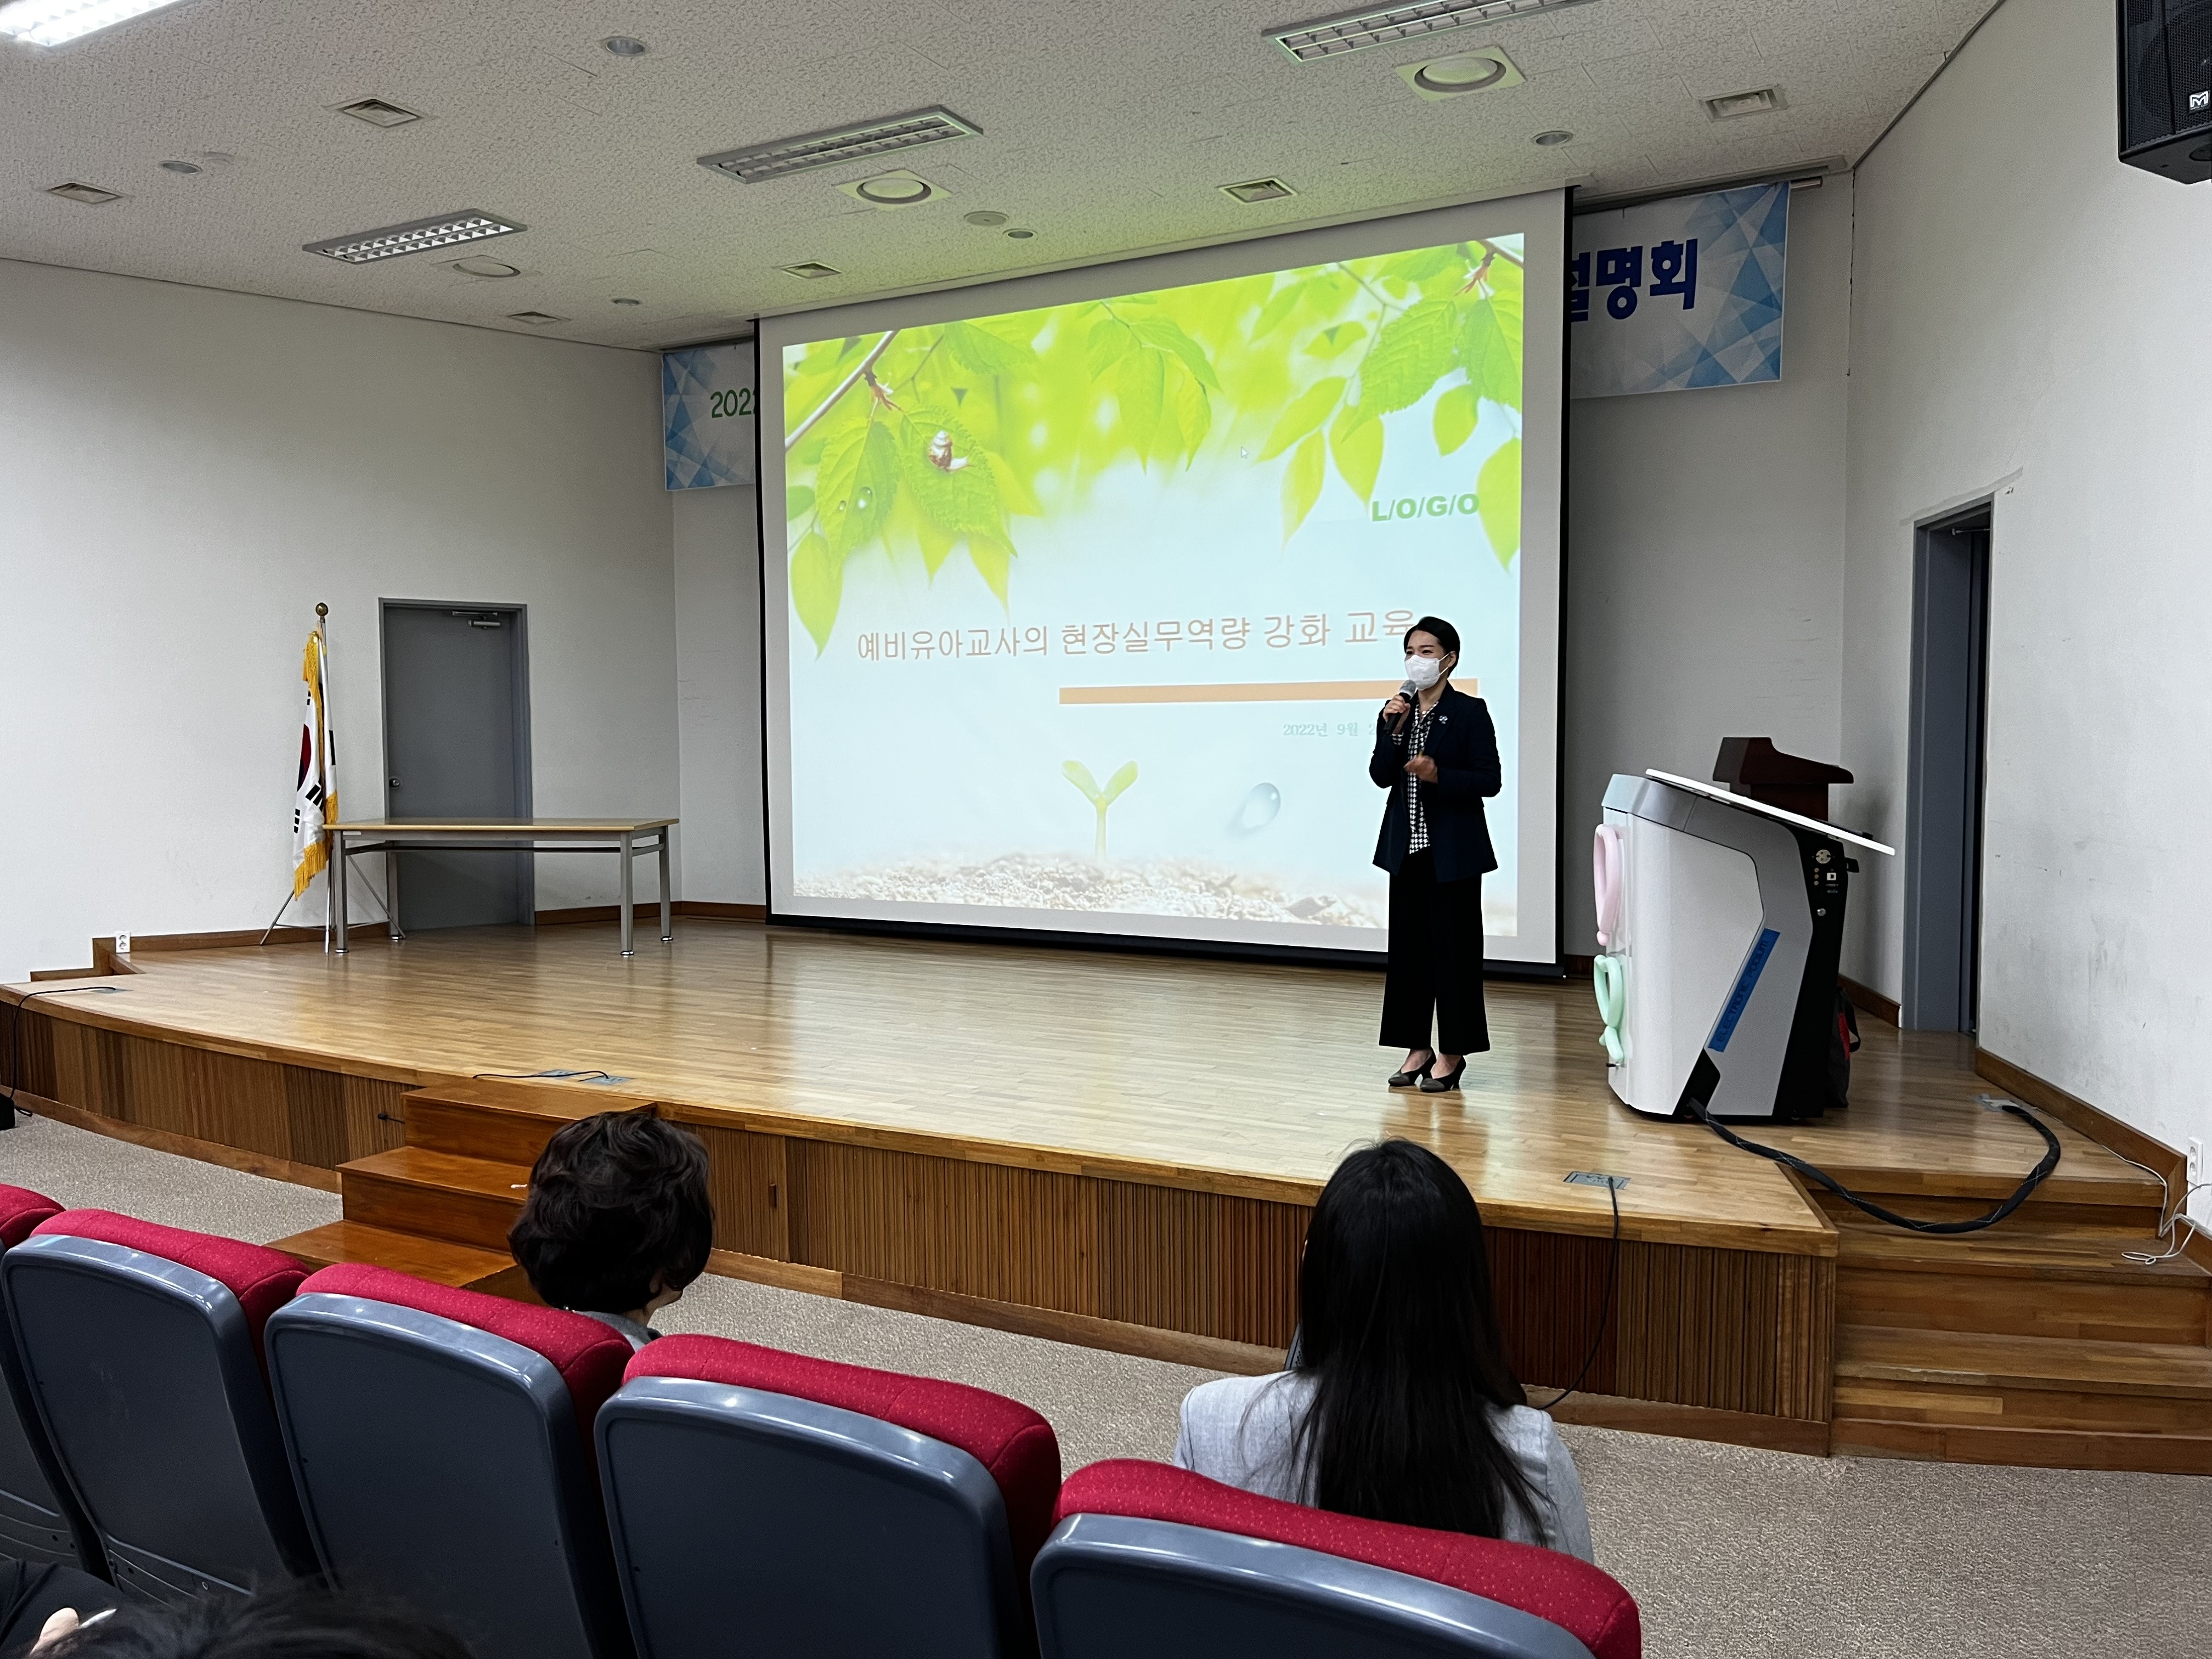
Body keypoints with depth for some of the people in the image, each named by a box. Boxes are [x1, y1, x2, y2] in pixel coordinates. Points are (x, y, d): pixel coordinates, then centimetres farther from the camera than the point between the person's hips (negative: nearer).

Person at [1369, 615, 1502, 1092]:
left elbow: (1490, 780, -10)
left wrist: (1439, 775, -22)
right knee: (1408, 944, 8)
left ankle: (1452, 1053, 10)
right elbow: (1380, 776, 0)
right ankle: (1418, 1047, 19)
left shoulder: (1469, 712, -6)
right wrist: (1392, 729, -13)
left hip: (1453, 850, -5)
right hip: (1406, 846, 5)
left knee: (1452, 946, 1)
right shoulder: (1397, 711, 8)